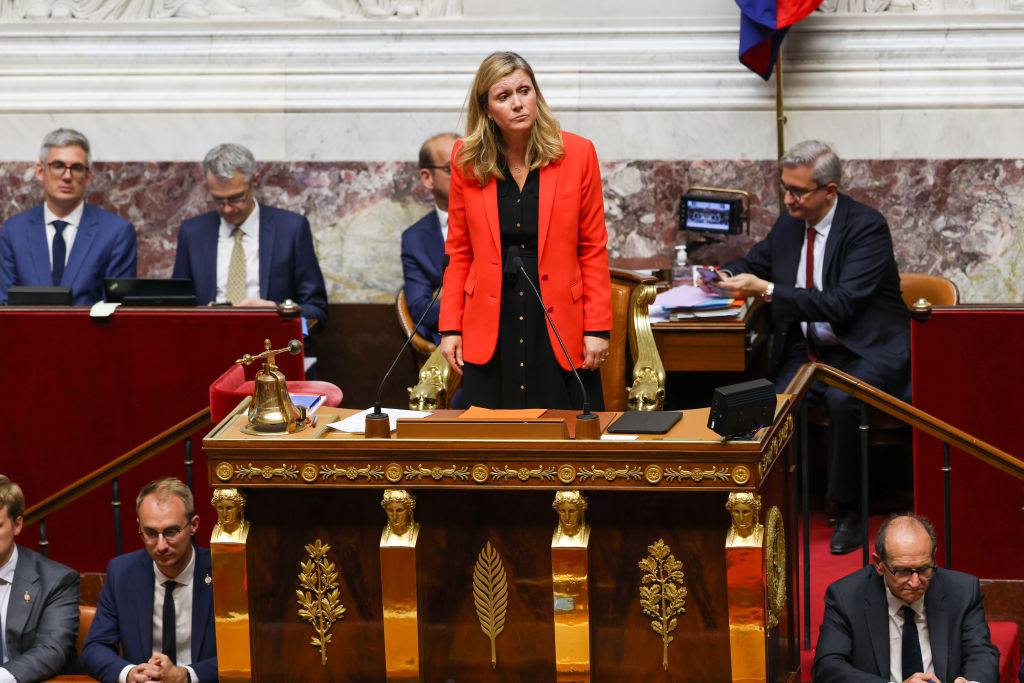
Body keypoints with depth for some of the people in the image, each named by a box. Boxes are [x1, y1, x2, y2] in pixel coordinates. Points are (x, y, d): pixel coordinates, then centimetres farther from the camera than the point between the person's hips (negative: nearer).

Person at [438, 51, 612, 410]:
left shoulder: (577, 154, -1)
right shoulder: (467, 160, 2)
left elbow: (593, 248, 2)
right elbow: (459, 250, 9)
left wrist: (597, 328, -2)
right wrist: (450, 327, 3)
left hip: (558, 325, -1)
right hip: (490, 333, 1)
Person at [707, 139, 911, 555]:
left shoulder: (867, 227, -13)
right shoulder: (790, 223, 8)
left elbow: (842, 305, -23)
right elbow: (756, 262, 26)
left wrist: (768, 290, -27)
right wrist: (723, 277, 2)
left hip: (866, 352, -6)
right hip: (808, 350, 6)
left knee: (842, 400, -36)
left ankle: (848, 512, -20)